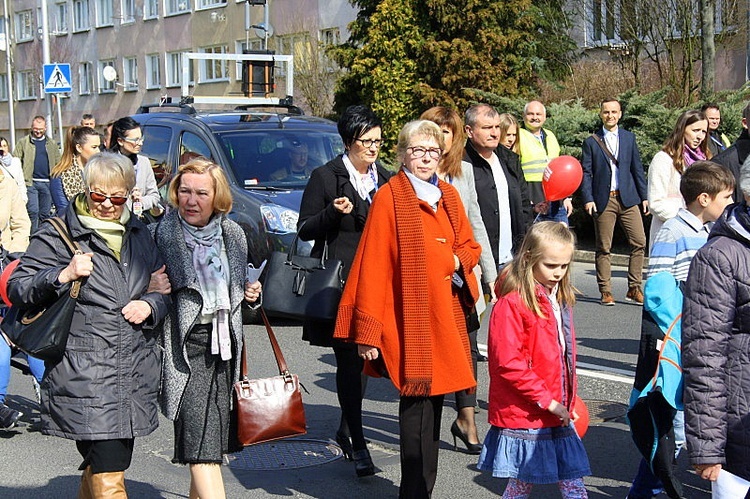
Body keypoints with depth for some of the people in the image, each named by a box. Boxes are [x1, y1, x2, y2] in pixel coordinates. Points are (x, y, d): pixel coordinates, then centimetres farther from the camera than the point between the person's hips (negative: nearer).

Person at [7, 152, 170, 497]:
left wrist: (151, 304, 2)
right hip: (83, 375, -6)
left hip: (136, 374, 6)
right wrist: (63, 276, -18)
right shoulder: (58, 235, -1)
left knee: (100, 467, 16)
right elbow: (17, 290, -3)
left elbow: (164, 287, 25)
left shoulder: (139, 235, 15)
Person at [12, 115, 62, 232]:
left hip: (47, 183, 3)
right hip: (31, 183, -3)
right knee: (33, 211, -9)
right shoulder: (23, 142, 4)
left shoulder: (51, 144, 15)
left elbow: (58, 162, 12)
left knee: (45, 213, 8)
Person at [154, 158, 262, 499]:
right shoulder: (161, 234, -7)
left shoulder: (233, 235, 8)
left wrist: (249, 294, 4)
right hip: (184, 346, -5)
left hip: (223, 343, 5)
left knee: (212, 430, 12)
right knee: (202, 436, -14)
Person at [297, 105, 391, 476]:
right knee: (349, 358, -6)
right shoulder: (325, 177, -1)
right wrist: (333, 213, -18)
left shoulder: (385, 180, 14)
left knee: (364, 356, 10)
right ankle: (357, 442, -4)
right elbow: (304, 229, -2)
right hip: (339, 281, -5)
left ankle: (346, 428, 26)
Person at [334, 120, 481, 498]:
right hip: (409, 317, -6)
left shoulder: (448, 195, 13)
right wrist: (367, 330, -15)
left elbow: (469, 246, 22)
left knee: (433, 398, 11)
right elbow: (372, 266, -11)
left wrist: (459, 260, -3)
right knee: (417, 402, -6)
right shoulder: (389, 197, -7)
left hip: (445, 314, 6)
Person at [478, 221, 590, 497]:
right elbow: (507, 363, -21)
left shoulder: (561, 300, 11)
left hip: (558, 416, 7)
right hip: (524, 417, -7)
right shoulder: (512, 304, -15)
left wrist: (567, 401, 14)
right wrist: (546, 400, -19)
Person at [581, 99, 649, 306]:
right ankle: (605, 291, 9)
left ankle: (634, 289, 3)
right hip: (603, 200, -2)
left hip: (628, 198, 2)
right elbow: (586, 173, 2)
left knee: (639, 242, -6)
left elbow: (637, 169, 13)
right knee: (604, 248, 1)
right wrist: (588, 199, -8)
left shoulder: (629, 138, 13)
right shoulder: (591, 141, 6)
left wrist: (644, 196, 8)